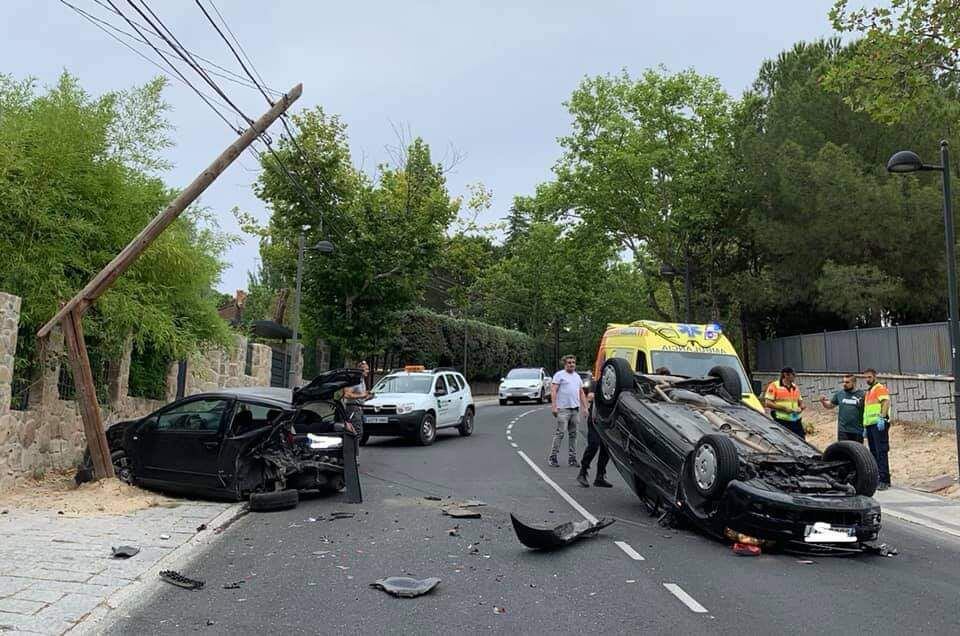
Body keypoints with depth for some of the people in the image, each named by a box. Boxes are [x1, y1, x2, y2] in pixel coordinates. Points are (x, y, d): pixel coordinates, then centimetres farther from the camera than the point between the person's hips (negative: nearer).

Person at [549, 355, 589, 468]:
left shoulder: (577, 376, 19)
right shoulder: (559, 375, -2)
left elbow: (581, 393, 21)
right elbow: (553, 391, -9)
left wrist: (585, 407, 13)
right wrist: (554, 406, -18)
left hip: (575, 409, 6)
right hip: (563, 409, -6)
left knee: (573, 434, 9)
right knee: (560, 433, -9)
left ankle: (573, 458, 14)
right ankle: (553, 456, -4)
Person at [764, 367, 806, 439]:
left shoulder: (795, 387, 16)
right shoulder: (774, 386, -3)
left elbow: (800, 401, 24)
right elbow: (767, 403, -9)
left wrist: (801, 407, 0)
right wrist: (784, 408, -17)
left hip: (796, 421, 6)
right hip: (781, 421, -6)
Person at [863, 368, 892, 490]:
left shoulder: (880, 388, -1)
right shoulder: (868, 392, 25)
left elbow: (886, 402, -16)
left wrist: (882, 417, -27)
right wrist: (865, 426, 24)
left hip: (879, 424, -9)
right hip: (870, 425, 9)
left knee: (881, 452, -11)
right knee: (873, 452, 9)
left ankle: (884, 480, -12)